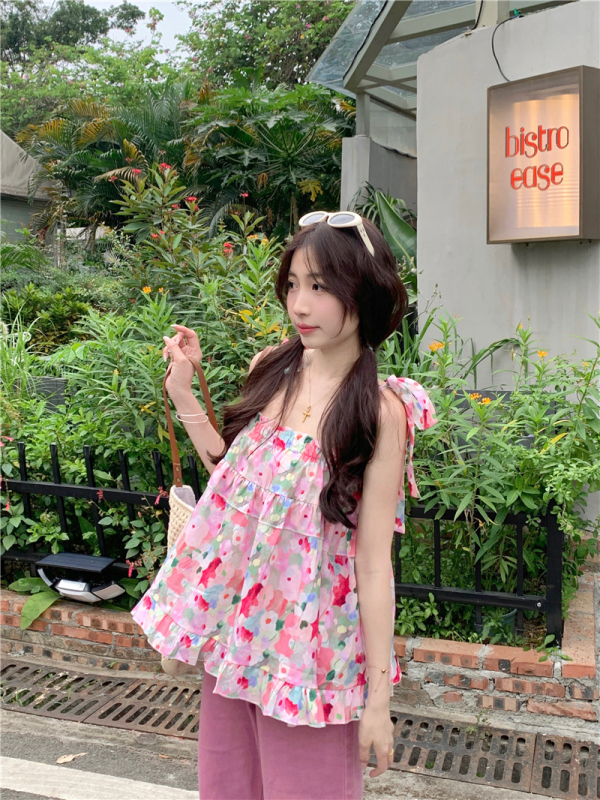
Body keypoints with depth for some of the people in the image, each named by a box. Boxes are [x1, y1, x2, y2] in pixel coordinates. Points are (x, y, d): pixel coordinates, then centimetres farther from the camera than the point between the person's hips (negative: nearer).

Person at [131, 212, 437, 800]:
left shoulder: (380, 410, -17)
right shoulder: (271, 368, -1)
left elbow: (373, 561, -15)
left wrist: (378, 701, -13)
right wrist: (182, 392, 4)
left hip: (310, 638, -5)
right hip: (231, 621, 6)